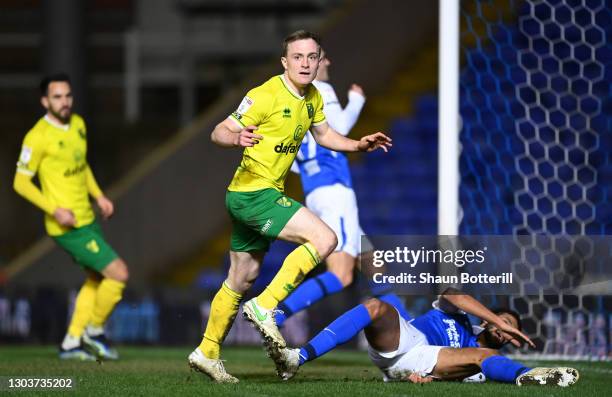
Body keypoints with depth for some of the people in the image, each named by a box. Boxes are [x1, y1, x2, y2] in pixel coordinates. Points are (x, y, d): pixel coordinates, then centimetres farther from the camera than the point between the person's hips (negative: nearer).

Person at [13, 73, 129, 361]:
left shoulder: (78, 124, 7)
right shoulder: (38, 137, -17)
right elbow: (21, 183, -14)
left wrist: (99, 196, 11)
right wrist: (55, 210, -22)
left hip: (87, 219, 9)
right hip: (68, 227, -9)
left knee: (97, 278, 18)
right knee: (118, 273, -9)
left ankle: (72, 342, 27)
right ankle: (94, 332, 9)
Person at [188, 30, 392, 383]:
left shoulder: (313, 98, 8)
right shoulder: (266, 95, -17)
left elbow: (324, 134, 25)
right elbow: (219, 132, -16)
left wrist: (358, 145, 8)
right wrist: (237, 137, -39)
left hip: (264, 195, 9)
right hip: (254, 192, -9)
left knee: (242, 278, 17)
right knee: (325, 239, -20)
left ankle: (207, 353, 27)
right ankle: (265, 306, -16)